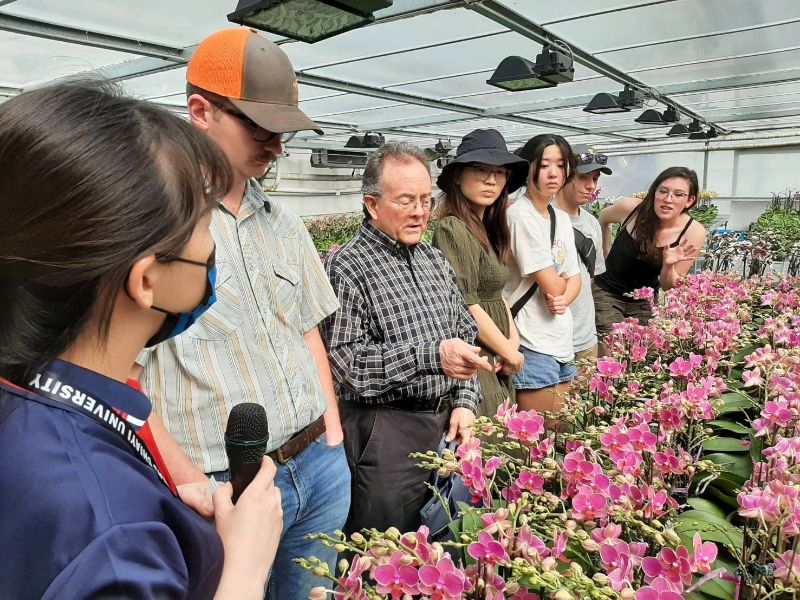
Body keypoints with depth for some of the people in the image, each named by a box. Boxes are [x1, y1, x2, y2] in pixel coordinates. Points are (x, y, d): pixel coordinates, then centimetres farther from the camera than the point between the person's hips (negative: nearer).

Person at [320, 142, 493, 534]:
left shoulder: (435, 260, 11)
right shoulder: (346, 267, -12)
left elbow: (465, 334, 14)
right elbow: (347, 362, -20)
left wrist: (464, 400, 2)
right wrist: (432, 355, -27)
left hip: (446, 421, 7)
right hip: (385, 432, -6)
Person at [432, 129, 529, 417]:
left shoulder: (486, 229, 11)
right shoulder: (453, 229, -17)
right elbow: (466, 307, -21)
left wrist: (513, 338, 0)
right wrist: (509, 353, -9)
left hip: (494, 363, 9)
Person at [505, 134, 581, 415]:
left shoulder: (562, 219, 11)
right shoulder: (521, 215, -15)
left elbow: (574, 279, 13)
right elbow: (552, 286, -16)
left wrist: (563, 299, -8)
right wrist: (560, 283, 6)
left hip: (562, 342, 8)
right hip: (533, 343, -8)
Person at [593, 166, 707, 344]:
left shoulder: (694, 232, -15)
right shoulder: (630, 208, -17)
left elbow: (669, 286, -9)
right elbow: (603, 219, 9)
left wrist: (668, 265, -28)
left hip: (645, 301, 1)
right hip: (607, 293, -1)